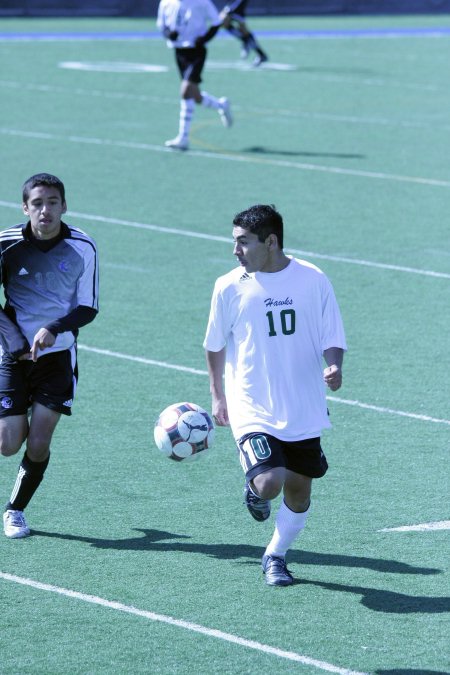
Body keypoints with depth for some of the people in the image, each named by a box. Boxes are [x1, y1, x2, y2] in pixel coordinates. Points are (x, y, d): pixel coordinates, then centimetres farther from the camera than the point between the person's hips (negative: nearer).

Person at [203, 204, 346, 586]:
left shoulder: (312, 280, -5)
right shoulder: (230, 287, -5)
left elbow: (333, 339, 1)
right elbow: (215, 345, 10)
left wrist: (334, 367, -19)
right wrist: (218, 394, 13)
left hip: (303, 411, 2)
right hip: (252, 410, -2)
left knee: (299, 496, 10)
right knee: (269, 483, -21)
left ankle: (275, 556, 35)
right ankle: (256, 490, 16)